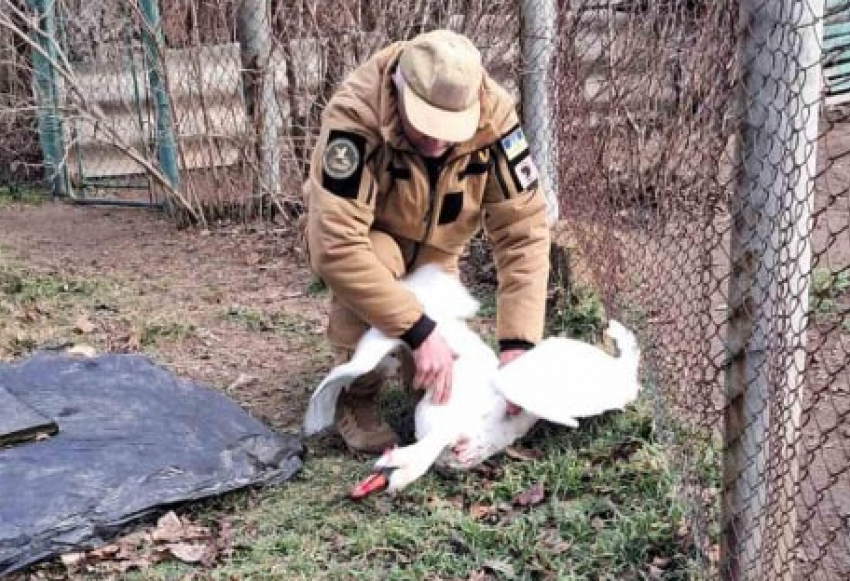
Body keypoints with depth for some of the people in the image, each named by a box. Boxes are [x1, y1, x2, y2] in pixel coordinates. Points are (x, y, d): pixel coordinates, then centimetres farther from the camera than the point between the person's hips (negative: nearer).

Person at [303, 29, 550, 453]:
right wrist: (419, 332, -46)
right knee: (375, 262, -35)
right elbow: (337, 245, -44)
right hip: (359, 234, -3)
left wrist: (518, 342, -34)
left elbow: (522, 228, -27)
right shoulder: (355, 115, -39)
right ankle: (356, 398, -12)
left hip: (434, 247, 4)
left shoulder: (493, 114, -29)